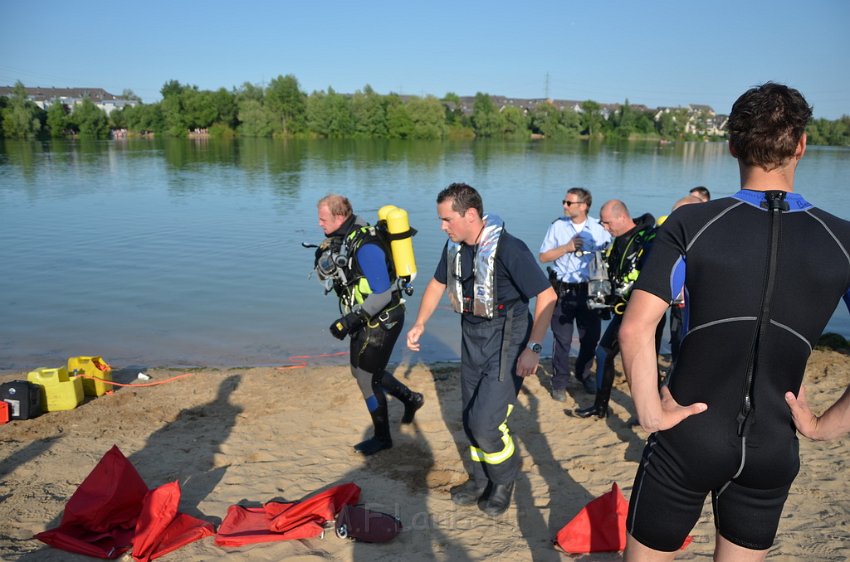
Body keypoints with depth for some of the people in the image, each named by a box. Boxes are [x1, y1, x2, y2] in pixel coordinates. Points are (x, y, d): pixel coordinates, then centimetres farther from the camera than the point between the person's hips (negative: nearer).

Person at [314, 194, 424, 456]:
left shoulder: (365, 246, -27)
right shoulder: (343, 236, 1)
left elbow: (383, 293, -28)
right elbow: (335, 274, 12)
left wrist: (349, 320, -30)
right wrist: (326, 260, -10)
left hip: (383, 321, -9)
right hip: (367, 319, 9)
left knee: (367, 378, 2)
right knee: (360, 371, 21)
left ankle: (382, 437, 22)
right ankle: (411, 398, 38)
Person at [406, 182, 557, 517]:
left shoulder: (508, 248, -22)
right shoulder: (454, 245, 0)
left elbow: (547, 296, -20)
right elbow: (438, 283, 17)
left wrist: (533, 348, -24)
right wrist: (419, 324, 9)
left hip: (505, 339, -7)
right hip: (471, 337, 7)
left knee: (486, 422, -10)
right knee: (471, 420, 15)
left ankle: (505, 481, 18)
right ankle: (482, 481, 36)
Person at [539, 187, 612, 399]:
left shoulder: (599, 228, -1)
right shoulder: (558, 226, 1)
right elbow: (544, 256, 1)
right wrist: (567, 247, -12)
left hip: (589, 290, 1)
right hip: (563, 290, -1)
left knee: (591, 336, 11)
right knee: (562, 339, 3)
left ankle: (584, 374, 35)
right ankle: (559, 383, 17)